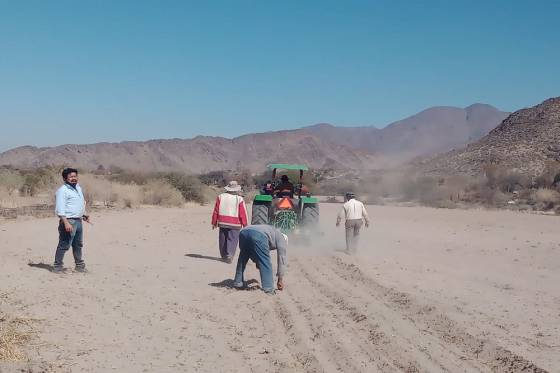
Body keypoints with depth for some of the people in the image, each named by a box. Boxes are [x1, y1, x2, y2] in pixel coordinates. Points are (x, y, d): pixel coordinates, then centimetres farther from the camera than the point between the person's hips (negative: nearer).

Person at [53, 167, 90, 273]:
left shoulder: (78, 188, 16)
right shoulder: (63, 190, -12)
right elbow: (60, 209, -19)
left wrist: (84, 215, 18)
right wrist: (66, 223, -26)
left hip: (78, 221, 9)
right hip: (69, 221, -9)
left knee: (78, 244, 17)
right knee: (64, 245, -7)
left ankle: (79, 265, 28)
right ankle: (57, 266, -1)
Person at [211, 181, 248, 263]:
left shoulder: (220, 197, 3)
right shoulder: (239, 199, -6)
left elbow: (216, 211, 5)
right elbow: (243, 213, -5)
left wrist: (214, 222, 12)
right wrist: (245, 225, 3)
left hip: (222, 223, 3)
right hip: (235, 225, -3)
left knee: (223, 240, 14)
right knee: (232, 240, -3)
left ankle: (224, 256, 23)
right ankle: (229, 255, -18)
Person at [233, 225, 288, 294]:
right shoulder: (282, 239, 25)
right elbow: (282, 260, 21)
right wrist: (280, 279, 25)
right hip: (258, 235, -7)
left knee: (242, 260, 26)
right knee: (265, 263, 4)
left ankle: (238, 282, 34)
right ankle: (268, 288, 1)